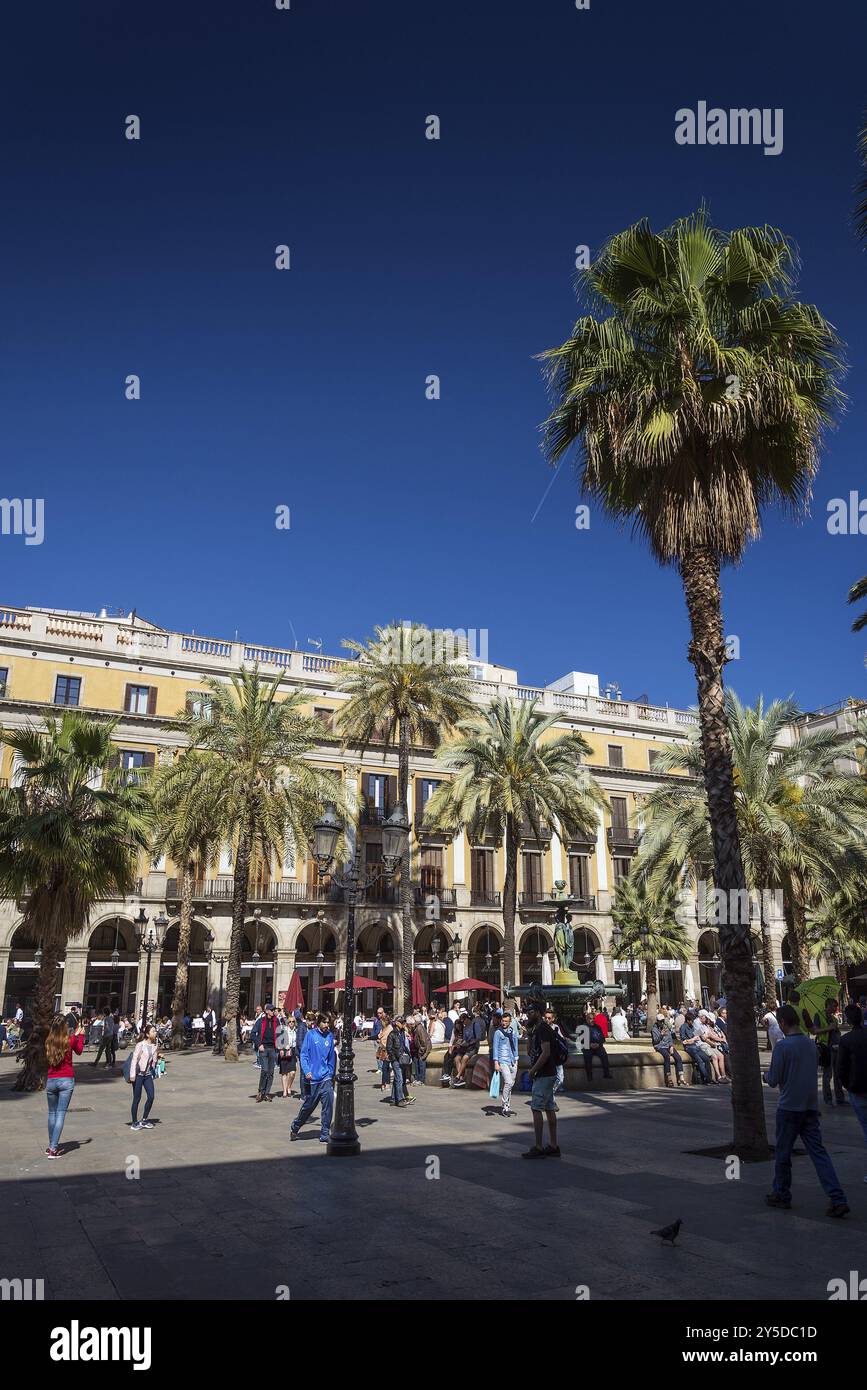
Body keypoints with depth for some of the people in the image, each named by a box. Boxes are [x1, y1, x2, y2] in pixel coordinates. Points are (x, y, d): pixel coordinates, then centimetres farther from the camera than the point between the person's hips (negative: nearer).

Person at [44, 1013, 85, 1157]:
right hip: (66, 1081, -3)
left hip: (51, 1081, 3)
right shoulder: (69, 1041, -9)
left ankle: (52, 1145, 26)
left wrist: (75, 1034, 24)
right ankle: (53, 1149, -7)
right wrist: (80, 1034, 21)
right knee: (60, 1114, -1)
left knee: (52, 1113, 17)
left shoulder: (48, 1041, -2)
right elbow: (79, 1051, 12)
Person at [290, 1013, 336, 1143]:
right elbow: (304, 1054, -7)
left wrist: (331, 1074, 14)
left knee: (328, 1104, -9)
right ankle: (294, 1128, 35)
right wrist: (306, 1071, -17)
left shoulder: (330, 1036, 5)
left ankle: (325, 1136, 0)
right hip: (312, 1078, -2)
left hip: (326, 1077, 2)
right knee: (308, 1106, 10)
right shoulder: (310, 1034, -5)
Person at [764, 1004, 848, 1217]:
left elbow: (773, 1081, -13)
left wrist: (767, 1075, 10)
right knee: (819, 1152, 5)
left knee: (782, 1153, 10)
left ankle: (782, 1195, 21)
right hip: (811, 1106, 6)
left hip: (789, 1107, -6)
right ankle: (838, 1199, -3)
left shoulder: (782, 1046, -16)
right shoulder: (811, 1044, 6)